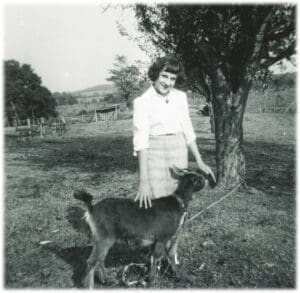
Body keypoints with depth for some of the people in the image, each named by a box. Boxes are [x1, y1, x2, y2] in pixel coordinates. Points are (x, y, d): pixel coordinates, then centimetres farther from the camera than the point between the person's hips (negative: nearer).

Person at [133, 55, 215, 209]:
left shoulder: (180, 96, 5)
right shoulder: (142, 102, -9)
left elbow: (188, 130, 11)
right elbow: (141, 140, -16)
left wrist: (199, 161, 8)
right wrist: (143, 180, -22)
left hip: (179, 155, 4)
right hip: (154, 155, -4)